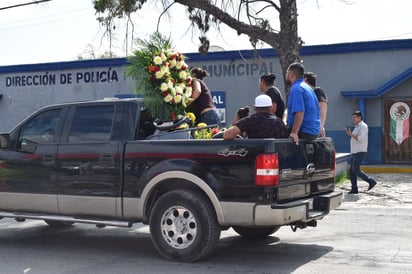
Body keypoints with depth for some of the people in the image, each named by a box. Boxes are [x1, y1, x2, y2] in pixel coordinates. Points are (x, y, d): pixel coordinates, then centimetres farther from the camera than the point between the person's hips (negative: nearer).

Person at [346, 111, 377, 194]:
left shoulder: (363, 126, -10)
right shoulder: (357, 127, 20)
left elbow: (360, 138, -23)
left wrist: (351, 134, -18)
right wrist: (350, 133, 10)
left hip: (360, 152, -10)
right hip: (355, 152, 10)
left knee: (355, 170, -14)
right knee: (351, 171, 5)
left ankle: (371, 181, -8)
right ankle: (354, 189, 6)